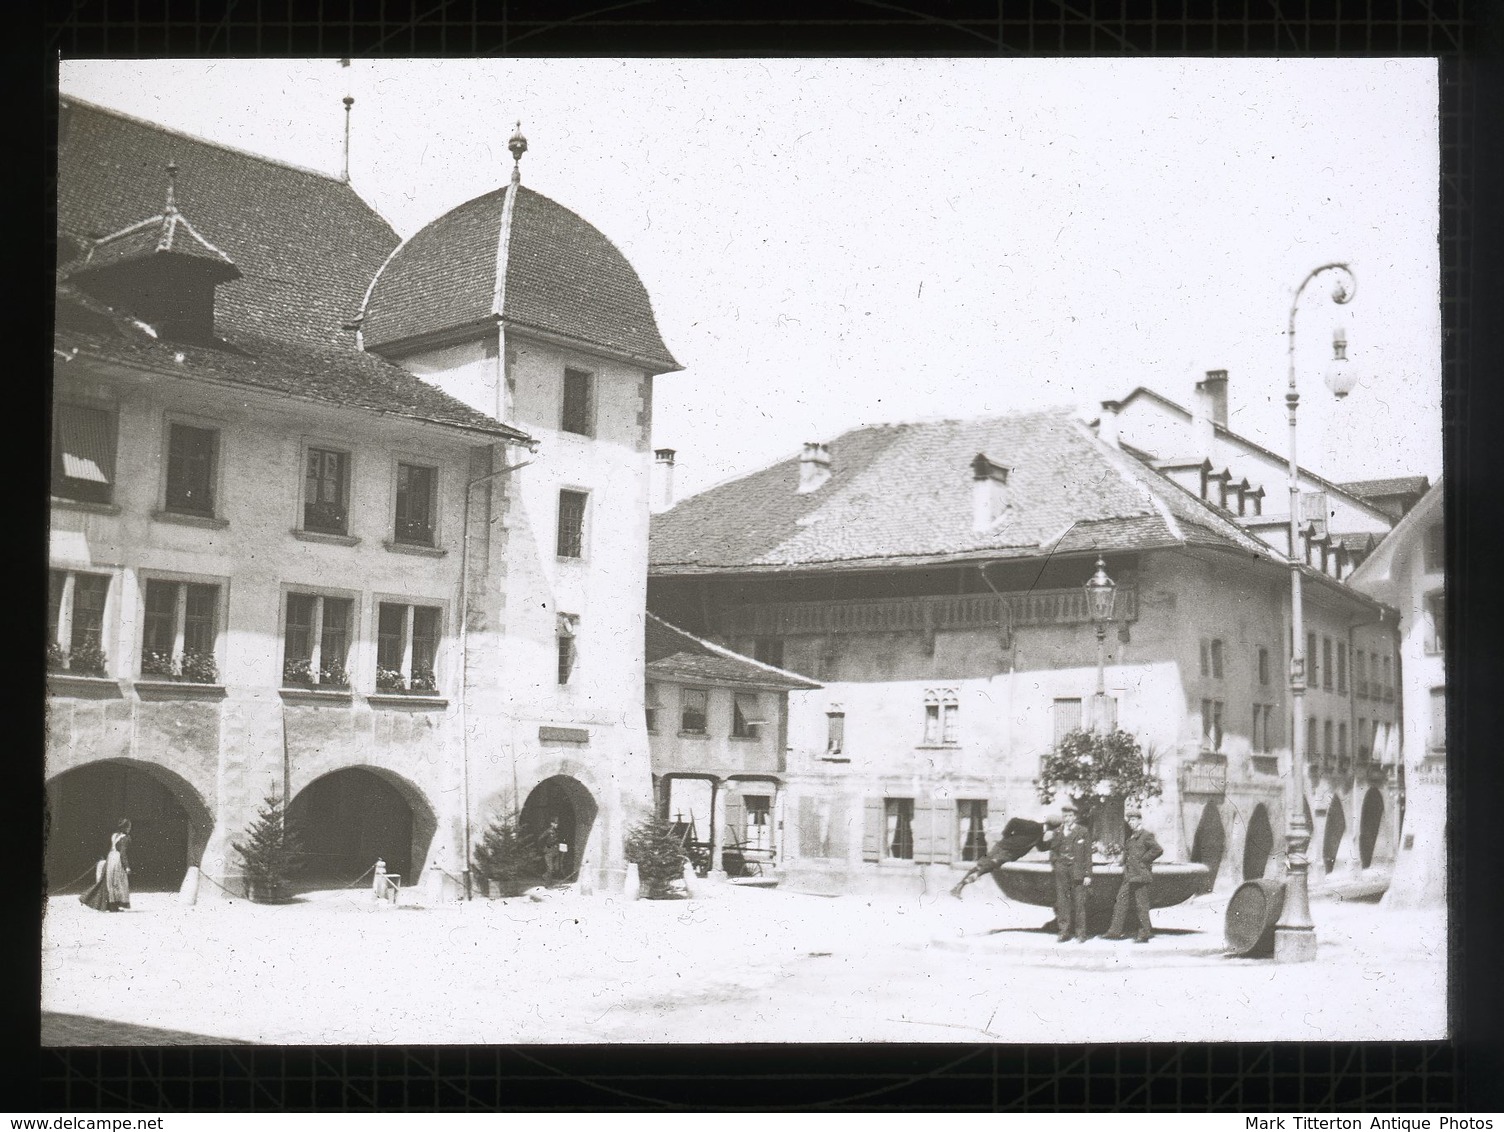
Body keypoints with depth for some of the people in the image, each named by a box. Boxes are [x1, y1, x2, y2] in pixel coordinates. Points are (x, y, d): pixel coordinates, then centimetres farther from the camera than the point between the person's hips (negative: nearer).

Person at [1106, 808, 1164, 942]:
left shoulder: (1146, 835, -8)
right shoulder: (1130, 837, 17)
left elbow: (1158, 850, -18)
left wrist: (1143, 860, -14)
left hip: (1140, 876, -9)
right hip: (1128, 876, 9)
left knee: (1141, 905, -3)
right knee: (1120, 901, 4)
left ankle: (1144, 935, 3)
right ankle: (1116, 931, 6)